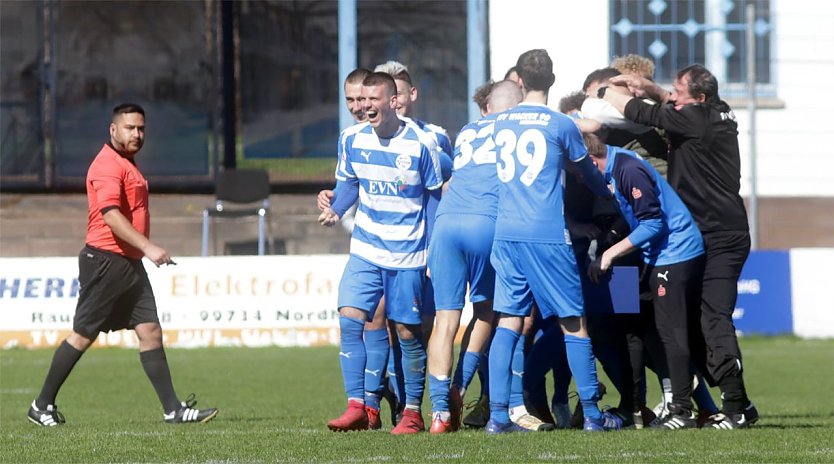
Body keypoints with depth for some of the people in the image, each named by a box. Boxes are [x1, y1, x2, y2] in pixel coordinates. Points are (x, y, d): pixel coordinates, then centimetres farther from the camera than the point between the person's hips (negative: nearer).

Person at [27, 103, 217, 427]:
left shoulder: (127, 164, 17)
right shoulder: (107, 165, -15)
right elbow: (111, 216, -26)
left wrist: (145, 250, 23)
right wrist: (148, 247, -33)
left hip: (130, 264, 9)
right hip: (105, 261, -9)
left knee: (150, 332, 2)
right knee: (83, 335, -2)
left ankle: (173, 409, -1)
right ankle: (42, 405, 9)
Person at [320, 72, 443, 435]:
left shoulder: (420, 144, -11)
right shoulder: (353, 139, -1)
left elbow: (433, 197, -2)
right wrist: (335, 209, -9)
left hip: (407, 253, -3)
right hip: (365, 249, 3)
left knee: (407, 332, 2)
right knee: (350, 320, -10)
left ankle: (412, 413, 13)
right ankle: (356, 408, -6)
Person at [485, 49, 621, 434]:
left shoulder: (500, 123, 10)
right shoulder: (560, 125, -2)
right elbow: (587, 171, 13)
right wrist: (610, 196, 35)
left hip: (505, 233, 4)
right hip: (548, 236, -4)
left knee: (508, 320, 4)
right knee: (573, 323, 3)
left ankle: (498, 414, -3)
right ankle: (592, 413, 6)